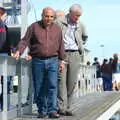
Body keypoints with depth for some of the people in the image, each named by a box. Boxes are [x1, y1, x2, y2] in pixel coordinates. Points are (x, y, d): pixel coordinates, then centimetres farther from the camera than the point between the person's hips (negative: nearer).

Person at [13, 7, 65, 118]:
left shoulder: (57, 29, 10)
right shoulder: (34, 27, 4)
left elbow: (60, 46, 14)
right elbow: (25, 40, -1)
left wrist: (61, 60, 11)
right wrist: (18, 51, -17)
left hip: (52, 60, 1)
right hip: (37, 61, 0)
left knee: (52, 85, -10)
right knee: (39, 88, 4)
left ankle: (52, 110, -8)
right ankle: (42, 110, 15)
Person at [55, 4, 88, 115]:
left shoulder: (80, 25, 12)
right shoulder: (59, 22, -2)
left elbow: (85, 37, 32)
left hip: (75, 55, 4)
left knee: (72, 82, 2)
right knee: (61, 81, -8)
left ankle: (67, 107, 9)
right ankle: (61, 107, -7)